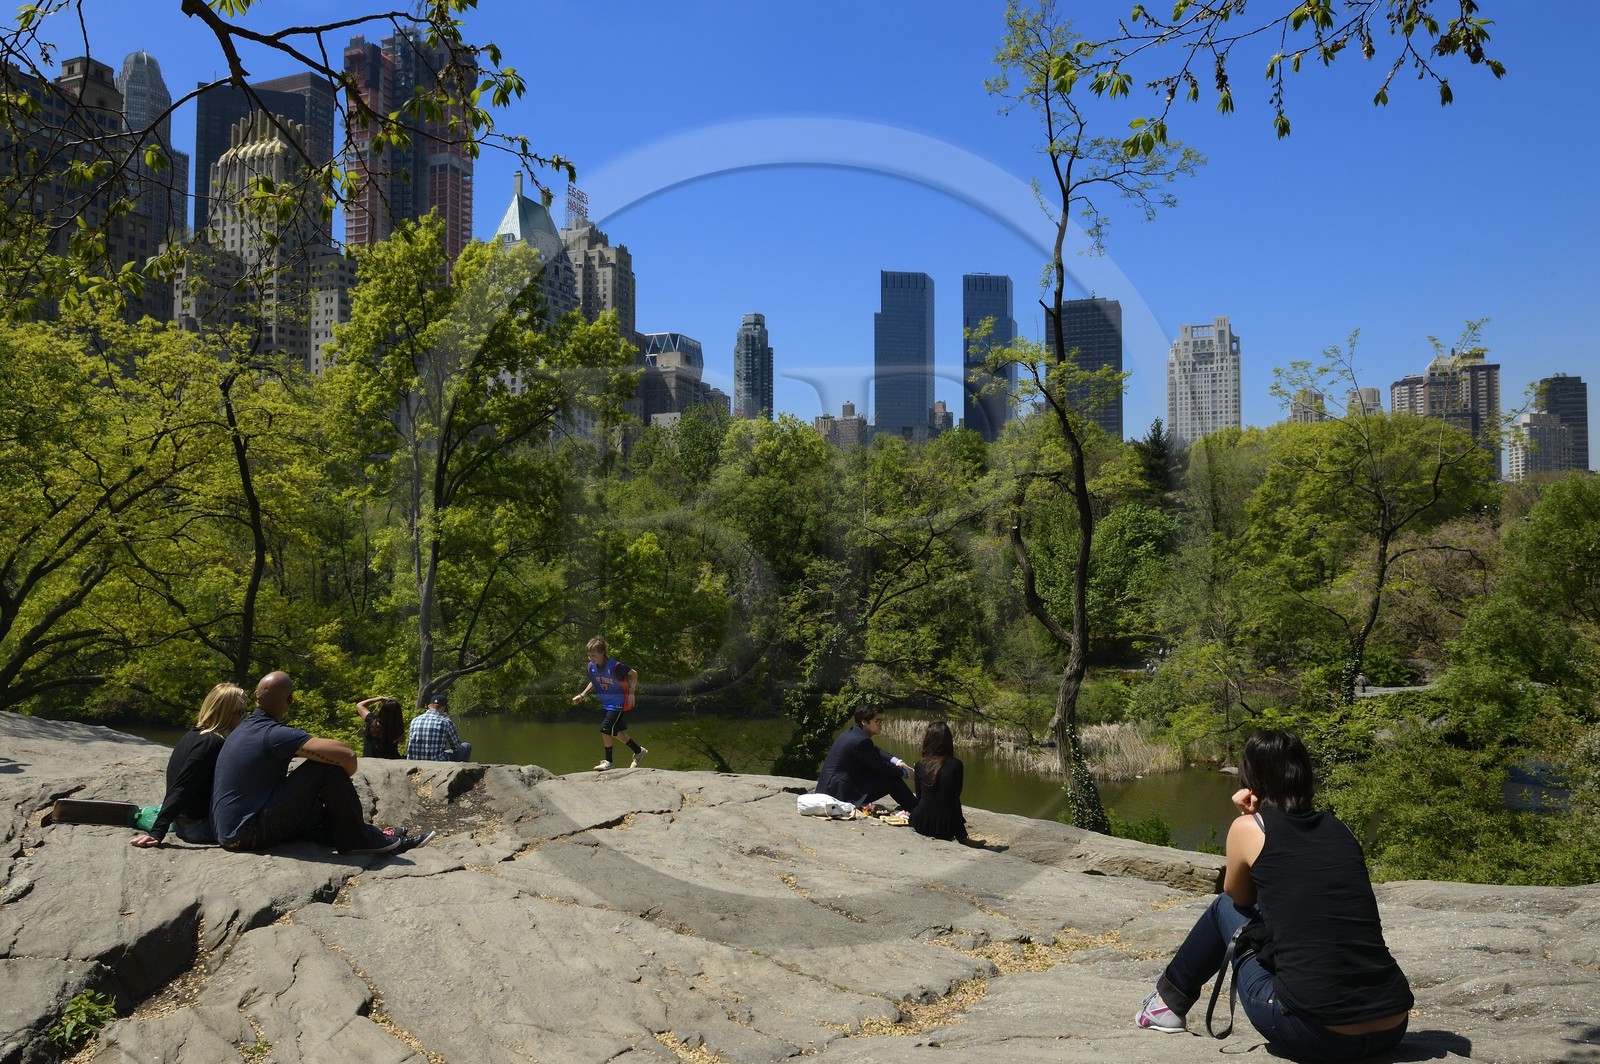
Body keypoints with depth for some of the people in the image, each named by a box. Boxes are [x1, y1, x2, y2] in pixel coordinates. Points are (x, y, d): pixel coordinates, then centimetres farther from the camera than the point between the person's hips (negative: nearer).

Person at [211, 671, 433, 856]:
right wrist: (344, 780, -2)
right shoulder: (274, 734, -17)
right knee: (328, 767, -14)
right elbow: (346, 754, -25)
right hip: (249, 833, -10)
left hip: (230, 834, 10)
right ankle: (357, 839, -2)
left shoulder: (244, 729, 12)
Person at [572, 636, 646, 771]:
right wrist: (582, 695, 4)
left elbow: (634, 674, -13)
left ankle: (608, 761, 6)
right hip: (607, 703, 7)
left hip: (619, 702, -7)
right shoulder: (591, 666, -6)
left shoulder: (615, 666, -26)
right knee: (616, 731, 11)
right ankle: (639, 751, 30)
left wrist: (631, 693, -19)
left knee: (605, 728, -12)